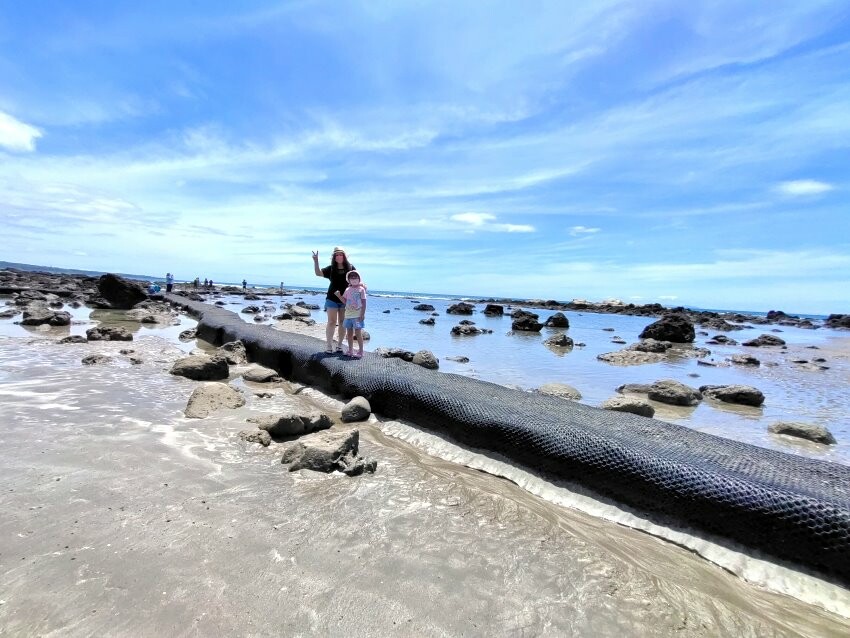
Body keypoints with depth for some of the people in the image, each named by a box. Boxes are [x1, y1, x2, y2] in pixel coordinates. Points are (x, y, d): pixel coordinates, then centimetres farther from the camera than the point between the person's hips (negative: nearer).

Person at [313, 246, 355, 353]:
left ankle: (339, 344, 19)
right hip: (332, 299, -1)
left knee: (342, 323, 9)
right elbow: (318, 273, -9)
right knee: (332, 322, 0)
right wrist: (316, 261, -21)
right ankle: (328, 345, 4)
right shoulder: (331, 269, 0)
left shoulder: (350, 267, 0)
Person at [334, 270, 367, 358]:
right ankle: (350, 350, 23)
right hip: (348, 315, 5)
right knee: (349, 333, 11)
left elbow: (364, 303, -7)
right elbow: (344, 301, 10)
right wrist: (339, 295, -6)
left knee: (358, 333, -5)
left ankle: (360, 351, 4)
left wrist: (362, 314, -13)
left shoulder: (361, 289, -4)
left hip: (357, 315, -5)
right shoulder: (347, 290, 10)